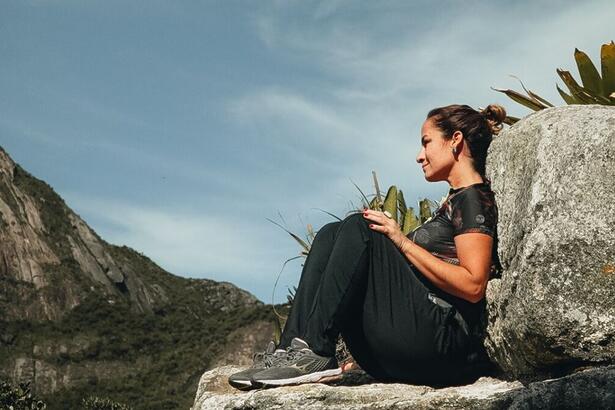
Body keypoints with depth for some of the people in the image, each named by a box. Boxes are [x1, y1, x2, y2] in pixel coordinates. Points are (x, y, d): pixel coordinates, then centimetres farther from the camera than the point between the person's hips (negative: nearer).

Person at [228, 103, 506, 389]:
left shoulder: (474, 198, -2)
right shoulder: (454, 202, 27)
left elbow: (473, 286, -15)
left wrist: (402, 242, -12)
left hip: (439, 340, -9)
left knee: (358, 228, -17)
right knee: (330, 234, 1)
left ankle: (315, 353, -21)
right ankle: (292, 346, -14)